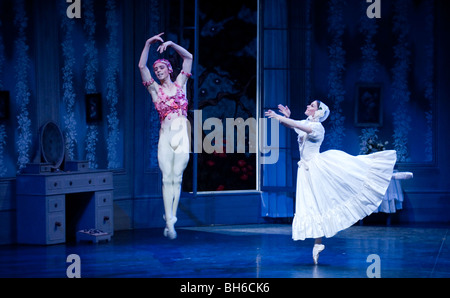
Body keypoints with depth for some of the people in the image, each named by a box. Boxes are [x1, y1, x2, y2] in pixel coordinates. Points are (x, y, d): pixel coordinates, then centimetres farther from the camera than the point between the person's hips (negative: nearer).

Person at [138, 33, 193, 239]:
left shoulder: (179, 83, 14)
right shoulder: (155, 89, 12)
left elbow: (189, 57, 10)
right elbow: (142, 66, 3)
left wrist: (171, 44, 2)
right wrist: (148, 44, -2)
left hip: (182, 133, 0)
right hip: (166, 135, 0)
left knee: (177, 177, -1)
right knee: (167, 178, -7)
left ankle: (171, 219, 1)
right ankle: (169, 222, -11)